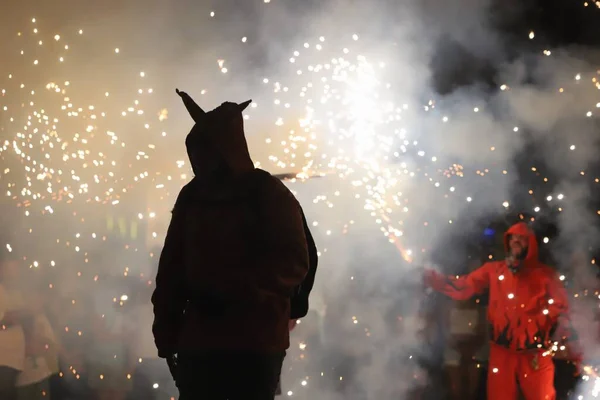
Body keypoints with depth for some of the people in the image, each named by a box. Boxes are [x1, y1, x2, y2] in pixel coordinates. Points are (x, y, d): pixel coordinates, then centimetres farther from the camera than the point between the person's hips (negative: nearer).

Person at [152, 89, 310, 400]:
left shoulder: (269, 194, -4)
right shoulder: (192, 196, 10)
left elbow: (293, 264, -11)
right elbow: (171, 267, 13)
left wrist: (235, 291, -22)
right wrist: (166, 334, 8)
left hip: (255, 346, -4)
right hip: (197, 344, 4)